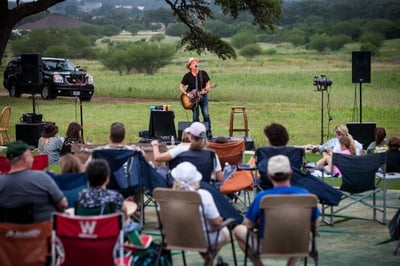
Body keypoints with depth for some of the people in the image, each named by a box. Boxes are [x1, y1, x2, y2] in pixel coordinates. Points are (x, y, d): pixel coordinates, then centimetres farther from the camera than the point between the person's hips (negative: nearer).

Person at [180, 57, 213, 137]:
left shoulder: (203, 73, 1)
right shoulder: (187, 76, 1)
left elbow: (208, 83, 3)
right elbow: (181, 87, 3)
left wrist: (206, 90, -17)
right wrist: (187, 94, -11)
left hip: (203, 96, 0)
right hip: (193, 98, 0)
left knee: (206, 114, -8)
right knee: (195, 116, 1)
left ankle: (209, 132, 0)